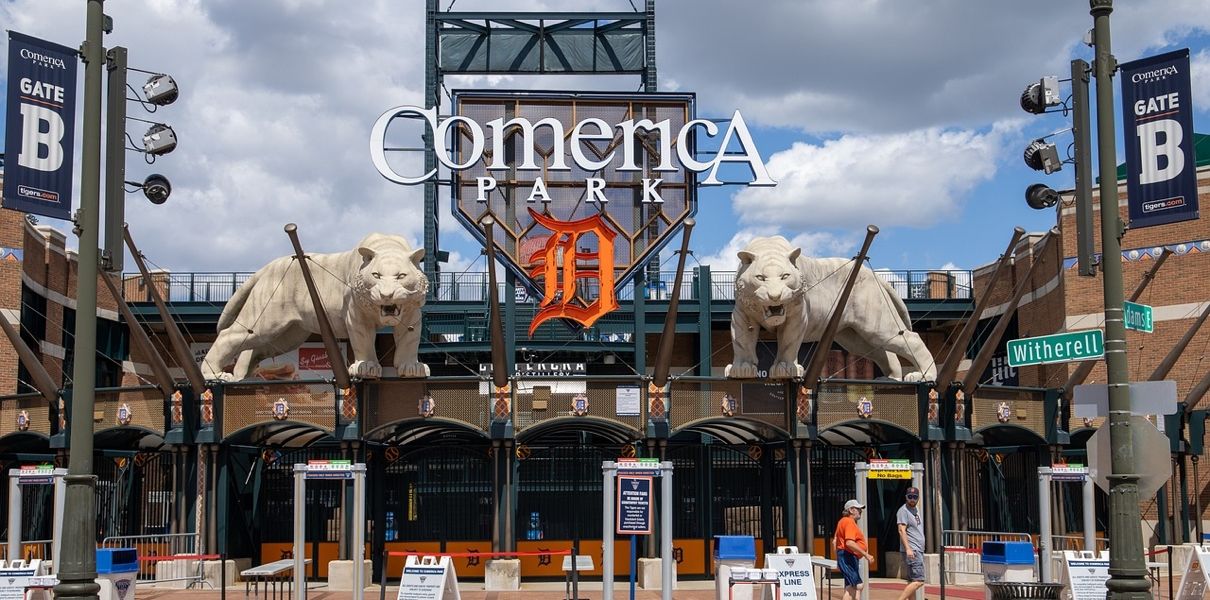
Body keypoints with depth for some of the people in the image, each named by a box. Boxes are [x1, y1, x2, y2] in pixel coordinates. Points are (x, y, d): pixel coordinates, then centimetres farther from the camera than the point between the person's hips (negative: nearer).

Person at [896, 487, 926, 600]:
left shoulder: (916, 509, 19)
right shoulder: (903, 510, -10)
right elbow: (902, 530, -19)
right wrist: (908, 548, -28)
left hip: (918, 551, 10)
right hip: (911, 551, -10)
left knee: (912, 581, 9)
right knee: (919, 581, -17)